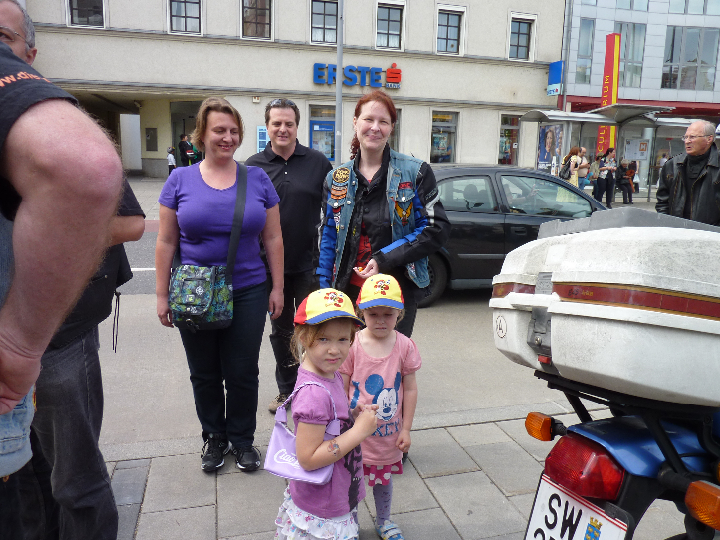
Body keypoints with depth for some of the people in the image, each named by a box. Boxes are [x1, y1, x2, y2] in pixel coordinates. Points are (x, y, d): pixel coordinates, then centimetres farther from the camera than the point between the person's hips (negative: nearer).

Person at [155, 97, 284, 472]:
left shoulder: (258, 179, 2)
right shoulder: (180, 180, 1)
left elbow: (273, 238, 4)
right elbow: (166, 242, 2)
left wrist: (277, 288, 2)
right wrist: (162, 296, 0)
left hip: (247, 293, 0)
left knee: (243, 373, 7)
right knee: (205, 374, 14)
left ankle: (242, 440, 29)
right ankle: (214, 437, 35)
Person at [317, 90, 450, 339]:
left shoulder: (415, 172, -2)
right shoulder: (336, 179, 8)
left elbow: (437, 229, -6)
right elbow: (328, 239, 12)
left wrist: (384, 258, -14)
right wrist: (324, 292, 5)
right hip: (350, 290, 3)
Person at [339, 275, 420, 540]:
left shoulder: (405, 346, -11)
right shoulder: (352, 344, -15)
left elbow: (410, 390, -3)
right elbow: (341, 389, -8)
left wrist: (406, 429, -1)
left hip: (388, 431, 2)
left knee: (384, 478, 22)